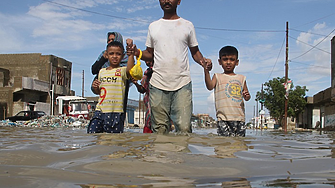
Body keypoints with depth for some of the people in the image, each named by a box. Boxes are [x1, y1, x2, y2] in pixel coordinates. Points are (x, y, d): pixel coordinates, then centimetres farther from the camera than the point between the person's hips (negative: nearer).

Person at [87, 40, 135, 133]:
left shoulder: (122, 71, 0)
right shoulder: (102, 71, 16)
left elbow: (129, 70, -26)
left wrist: (131, 54, -31)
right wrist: (96, 88, 3)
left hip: (115, 112, -5)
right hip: (100, 110, 5)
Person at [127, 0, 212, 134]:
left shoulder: (188, 25, 12)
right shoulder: (153, 26, 16)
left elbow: (195, 52, 16)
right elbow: (150, 54, 19)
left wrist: (203, 61, -5)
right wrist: (137, 52, -2)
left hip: (182, 84, -1)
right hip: (158, 84, 2)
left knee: (184, 129, -10)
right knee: (160, 130, 2)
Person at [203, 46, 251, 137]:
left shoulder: (241, 78, 16)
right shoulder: (218, 77, 9)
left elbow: (246, 95, 18)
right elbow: (210, 87, -10)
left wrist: (247, 96, -7)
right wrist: (206, 71, -21)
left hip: (239, 117, 3)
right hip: (223, 118, -3)